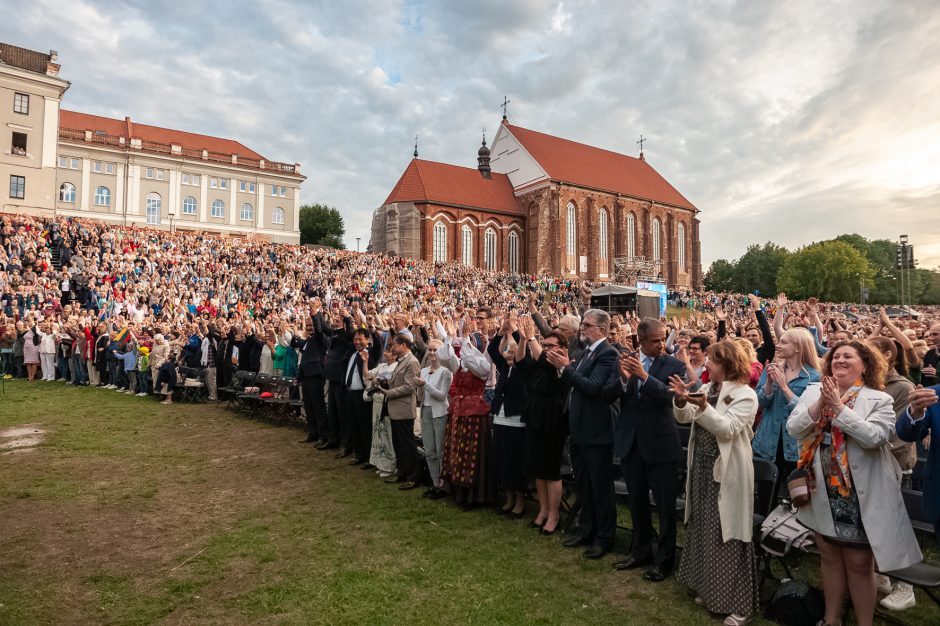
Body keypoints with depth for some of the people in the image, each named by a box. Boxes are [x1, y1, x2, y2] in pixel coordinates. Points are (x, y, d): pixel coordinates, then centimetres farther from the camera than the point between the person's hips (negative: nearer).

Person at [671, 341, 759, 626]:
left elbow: (727, 429, -22)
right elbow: (685, 417, 1)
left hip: (727, 471, -7)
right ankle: (710, 589, 32)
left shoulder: (746, 394, -11)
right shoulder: (706, 388, 9)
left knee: (726, 533, 0)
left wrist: (704, 407, -35)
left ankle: (738, 603, 16)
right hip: (702, 466, 7)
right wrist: (682, 400, -18)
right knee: (703, 528, 15)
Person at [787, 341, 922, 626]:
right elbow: (793, 428, -8)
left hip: (860, 496, -3)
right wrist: (820, 404, -19)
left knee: (859, 563, 7)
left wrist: (839, 407, -22)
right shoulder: (813, 392, 3)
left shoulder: (879, 399, -6)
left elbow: (874, 437, -21)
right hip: (823, 493, 3)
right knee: (829, 557, 17)